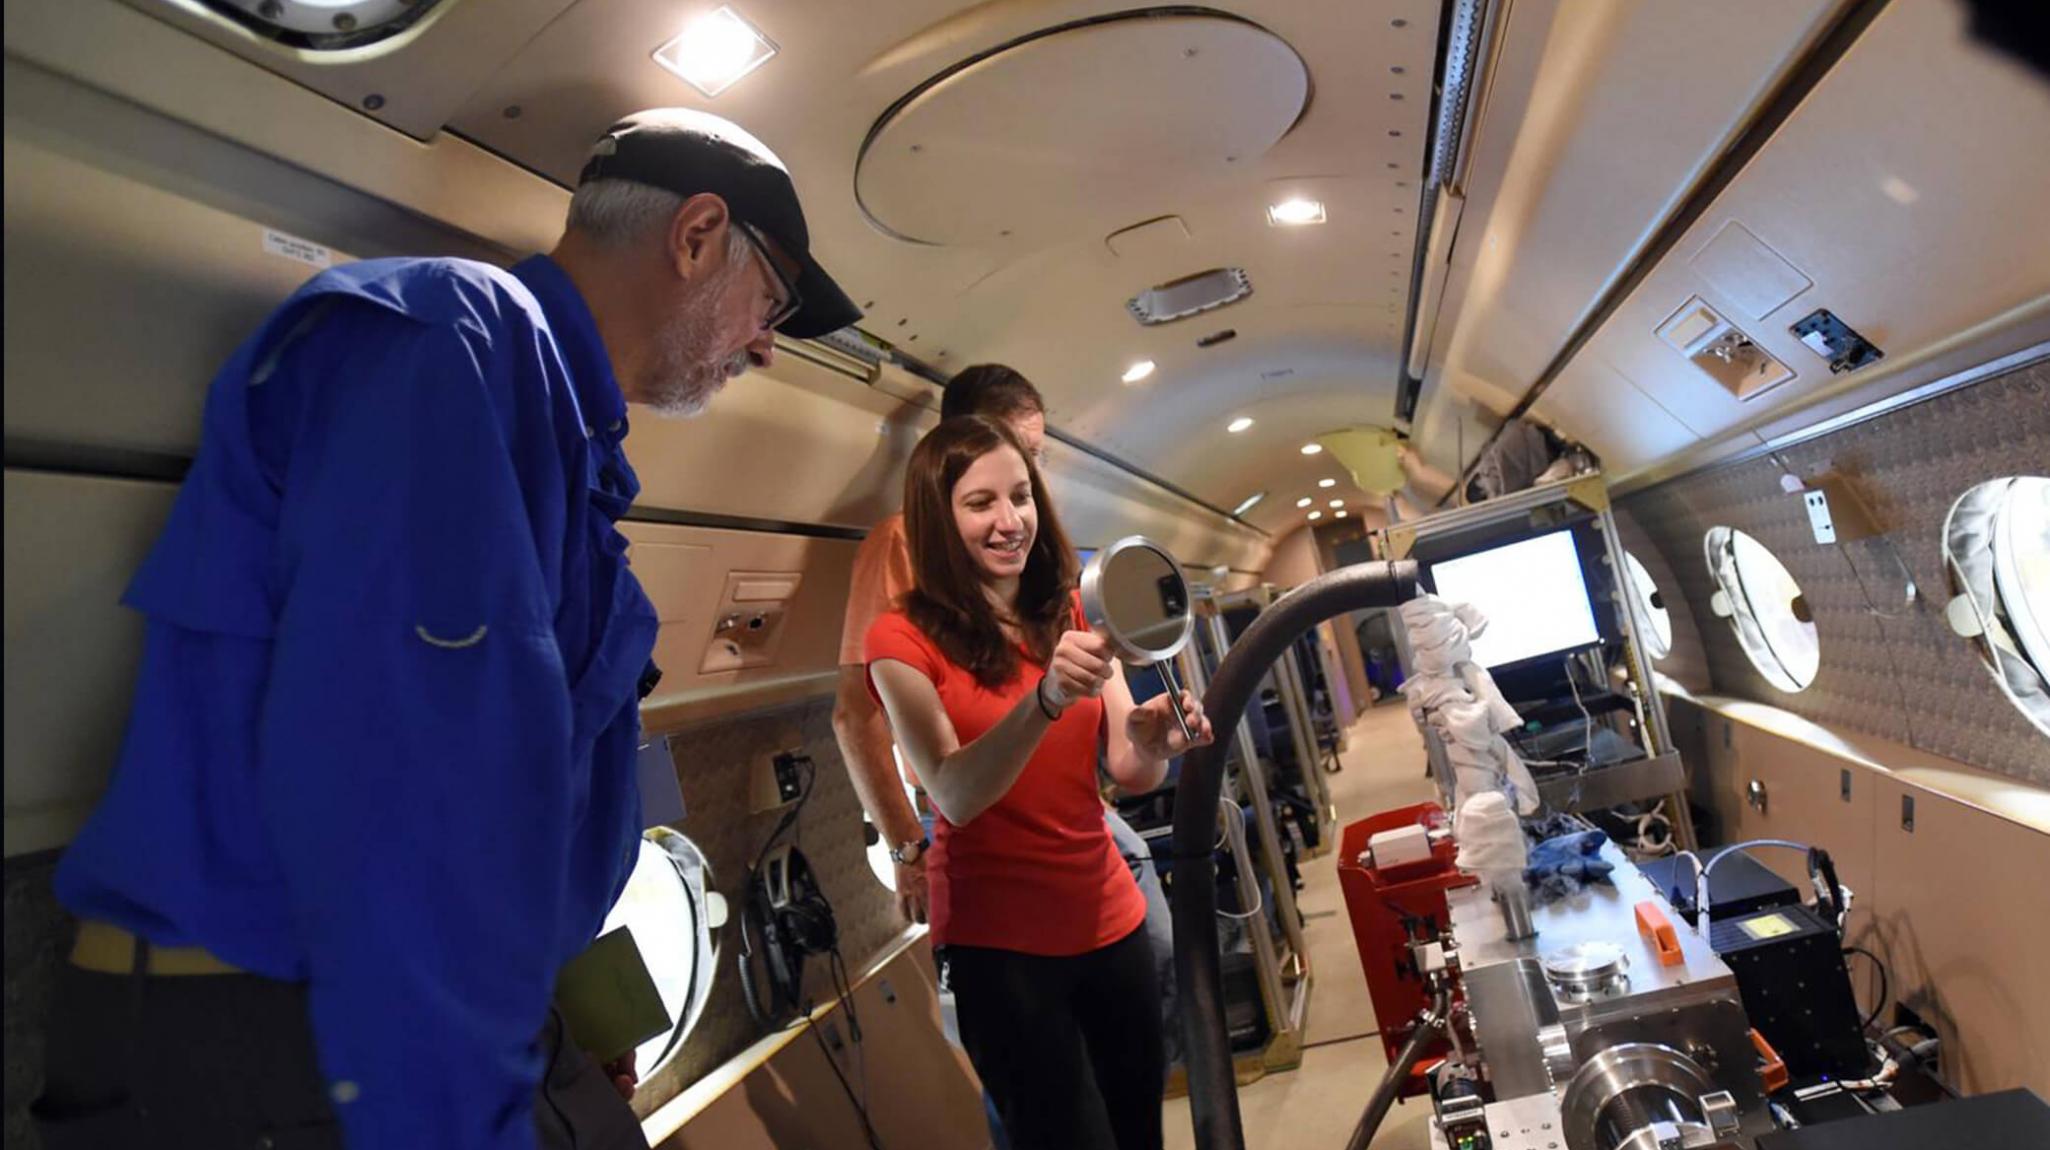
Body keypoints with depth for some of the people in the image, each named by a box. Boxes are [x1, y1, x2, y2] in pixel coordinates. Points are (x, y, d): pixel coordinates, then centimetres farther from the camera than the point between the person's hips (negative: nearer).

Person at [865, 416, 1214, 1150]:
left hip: (1109, 920, 5)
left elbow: (1130, 774, -4)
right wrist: (1045, 700, -40)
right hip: (997, 940, -5)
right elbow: (954, 795, -24)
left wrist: (1152, 741, -27)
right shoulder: (903, 640, -11)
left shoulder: (1071, 616, 4)